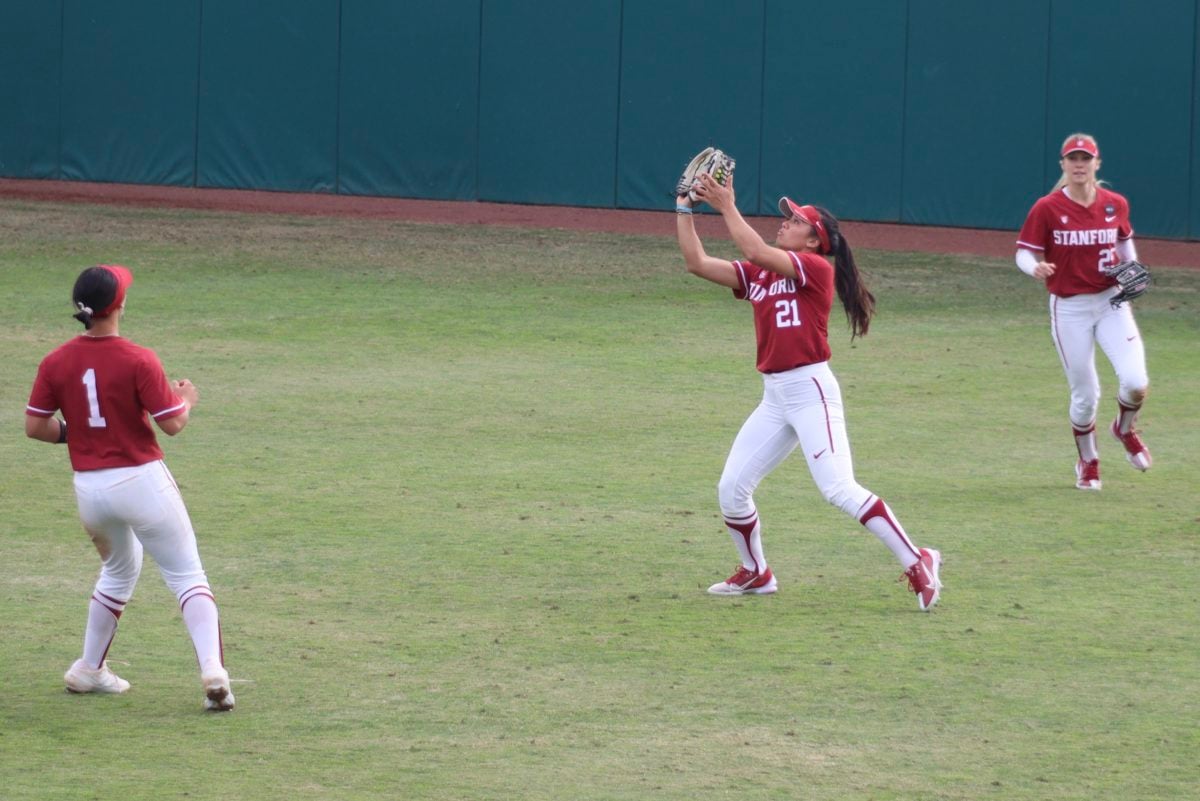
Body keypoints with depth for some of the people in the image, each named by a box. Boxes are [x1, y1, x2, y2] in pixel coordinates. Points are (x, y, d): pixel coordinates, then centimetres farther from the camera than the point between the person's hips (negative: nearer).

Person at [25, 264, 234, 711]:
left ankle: (89, 670, 30)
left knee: (119, 570, 28)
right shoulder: (137, 361, -14)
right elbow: (172, 424, -12)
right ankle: (213, 672, -15)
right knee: (187, 574, 1)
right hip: (142, 481, -5)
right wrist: (187, 399, 9)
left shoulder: (56, 363, -2)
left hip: (88, 487, 5)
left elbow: (34, 427, 1)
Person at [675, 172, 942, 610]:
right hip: (774, 398, 8)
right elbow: (697, 262, 12)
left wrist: (727, 207, -15)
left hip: (811, 390, -8)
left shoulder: (817, 269, -8)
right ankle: (756, 574, 26)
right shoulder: (758, 276, 14)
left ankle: (917, 563, -15)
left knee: (838, 488, -19)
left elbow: (756, 252, -21)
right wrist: (684, 209, 8)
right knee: (731, 490, 7)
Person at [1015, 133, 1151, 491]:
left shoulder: (1115, 205, 0)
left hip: (1111, 302, 2)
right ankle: (1088, 462, 31)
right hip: (1069, 309, -2)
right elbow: (1024, 253, -6)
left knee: (1135, 381, -15)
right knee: (1085, 394, 4)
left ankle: (1125, 429, 20)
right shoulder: (1047, 209, -9)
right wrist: (1036, 268, -29)